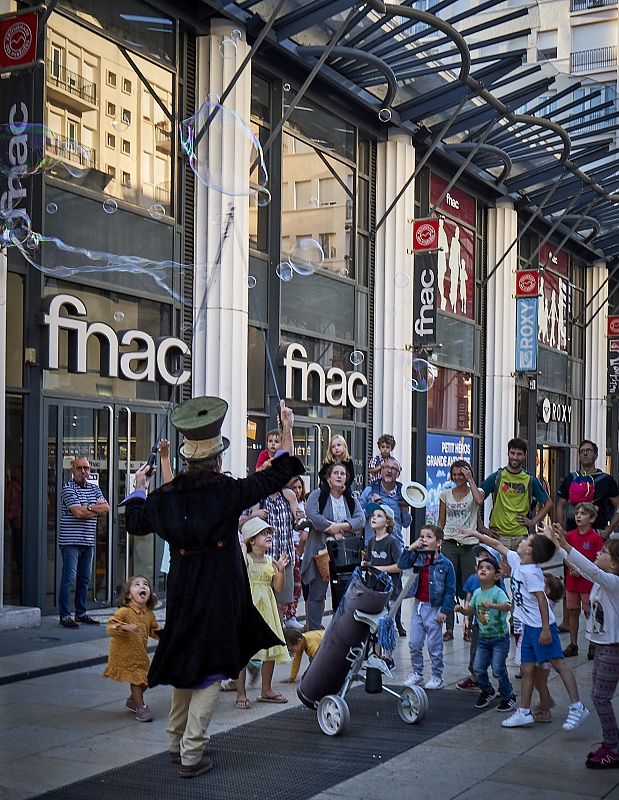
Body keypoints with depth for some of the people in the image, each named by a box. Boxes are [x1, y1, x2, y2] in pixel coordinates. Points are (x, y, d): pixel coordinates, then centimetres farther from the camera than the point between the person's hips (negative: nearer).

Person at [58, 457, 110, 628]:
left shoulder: (94, 489, 14)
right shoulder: (68, 488, -6)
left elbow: (106, 508, 2)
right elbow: (77, 512, -17)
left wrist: (88, 508, -12)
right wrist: (96, 509, -4)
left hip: (88, 542, 7)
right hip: (70, 541, -7)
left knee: (85, 579, 11)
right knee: (68, 578, -7)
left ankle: (81, 613, 20)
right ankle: (65, 616, -4)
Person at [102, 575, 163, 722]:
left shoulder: (149, 614, 4)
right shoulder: (124, 612, -18)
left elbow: (154, 630, 19)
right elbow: (111, 626, -24)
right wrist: (125, 627, -39)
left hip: (140, 655, 7)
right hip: (125, 654, -7)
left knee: (146, 679, 12)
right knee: (137, 679, -6)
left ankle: (132, 701, 35)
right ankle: (140, 708, 6)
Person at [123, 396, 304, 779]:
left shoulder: (164, 497, -3)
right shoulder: (229, 492, -14)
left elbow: (135, 522, 14)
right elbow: (278, 476, -6)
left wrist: (139, 489, 31)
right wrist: (287, 431, 4)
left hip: (182, 592, 5)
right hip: (221, 594, -5)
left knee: (185, 659, 21)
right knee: (209, 667, 2)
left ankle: (177, 741, 32)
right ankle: (192, 754, 3)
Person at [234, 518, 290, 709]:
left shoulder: (271, 562, 8)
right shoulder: (245, 559, -9)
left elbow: (278, 587, 9)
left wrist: (281, 570, -7)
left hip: (267, 610, 6)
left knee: (271, 649, 10)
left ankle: (266, 690, 25)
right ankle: (241, 694, 2)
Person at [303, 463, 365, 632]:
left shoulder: (351, 500, 15)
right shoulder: (318, 495, 3)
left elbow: (360, 519, -1)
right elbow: (312, 515, -15)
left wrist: (340, 526, -16)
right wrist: (334, 531, -13)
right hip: (322, 551, -4)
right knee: (317, 594, -2)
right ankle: (314, 632, 3)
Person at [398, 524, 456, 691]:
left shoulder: (445, 564, -10)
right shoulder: (418, 558, 2)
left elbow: (450, 590, -7)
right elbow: (402, 565, -10)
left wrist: (444, 610, -9)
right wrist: (410, 548, -18)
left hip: (434, 608, -4)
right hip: (418, 605, 4)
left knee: (434, 646, 4)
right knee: (414, 644, 10)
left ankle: (437, 677, 17)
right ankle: (417, 673, 25)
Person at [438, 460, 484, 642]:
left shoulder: (474, 491, 2)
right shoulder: (445, 495, 10)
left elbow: (479, 500, -24)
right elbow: (441, 522, 13)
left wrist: (470, 479, -15)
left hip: (469, 544, -2)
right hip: (449, 544, 2)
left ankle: (468, 627, 11)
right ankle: (449, 628, 8)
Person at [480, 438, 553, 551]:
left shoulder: (530, 480, 8)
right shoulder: (496, 477, 2)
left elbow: (548, 503, 18)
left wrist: (533, 521, 6)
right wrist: (482, 528, -4)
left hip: (521, 536, 2)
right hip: (498, 536, -1)